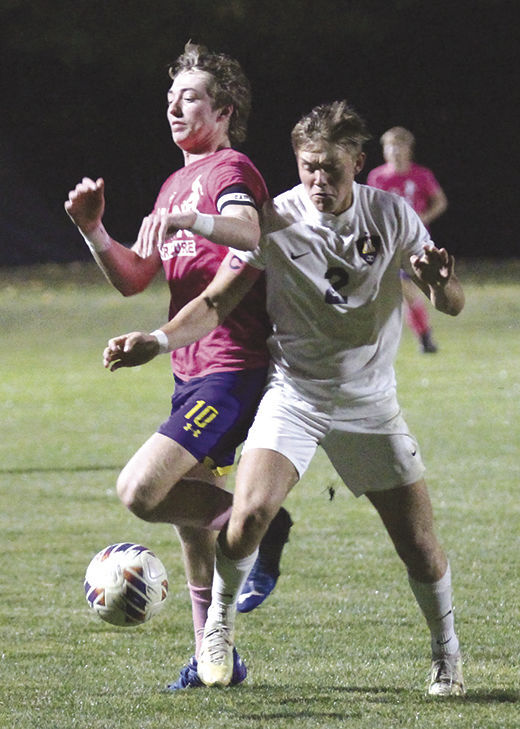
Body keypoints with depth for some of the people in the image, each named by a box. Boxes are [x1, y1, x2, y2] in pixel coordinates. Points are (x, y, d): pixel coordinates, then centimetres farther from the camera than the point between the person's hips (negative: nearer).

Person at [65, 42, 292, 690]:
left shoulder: (230, 170, -8)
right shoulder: (175, 184, 20)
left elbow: (247, 235, -31)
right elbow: (133, 278, 16)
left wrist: (190, 219, -50)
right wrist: (91, 230, -1)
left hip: (230, 369, -9)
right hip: (190, 369, 9)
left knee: (139, 491, -22)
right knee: (192, 522, 12)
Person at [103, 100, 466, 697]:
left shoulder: (392, 215, -6)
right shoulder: (275, 222, -10)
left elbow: (451, 305, -3)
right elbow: (218, 302, -8)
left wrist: (438, 281, -27)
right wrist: (157, 341, -25)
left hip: (370, 400, 1)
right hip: (294, 394, -1)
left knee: (417, 541, -1)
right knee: (250, 512, -23)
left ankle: (446, 654, 23)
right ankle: (218, 627, 2)